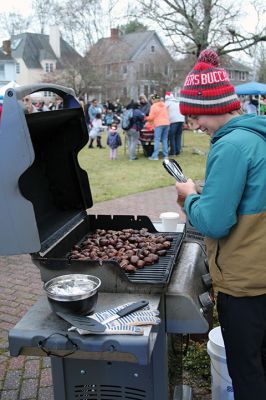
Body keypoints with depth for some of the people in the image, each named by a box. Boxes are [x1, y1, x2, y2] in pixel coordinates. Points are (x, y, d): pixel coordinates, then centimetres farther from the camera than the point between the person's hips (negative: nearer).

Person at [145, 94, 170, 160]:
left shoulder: (153, 106, -4)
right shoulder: (163, 104, 15)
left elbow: (151, 117, -6)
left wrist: (146, 118, 13)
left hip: (159, 124, -6)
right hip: (166, 123, 6)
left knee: (157, 140, -4)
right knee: (165, 139, 11)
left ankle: (155, 156, -7)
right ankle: (165, 155, 11)